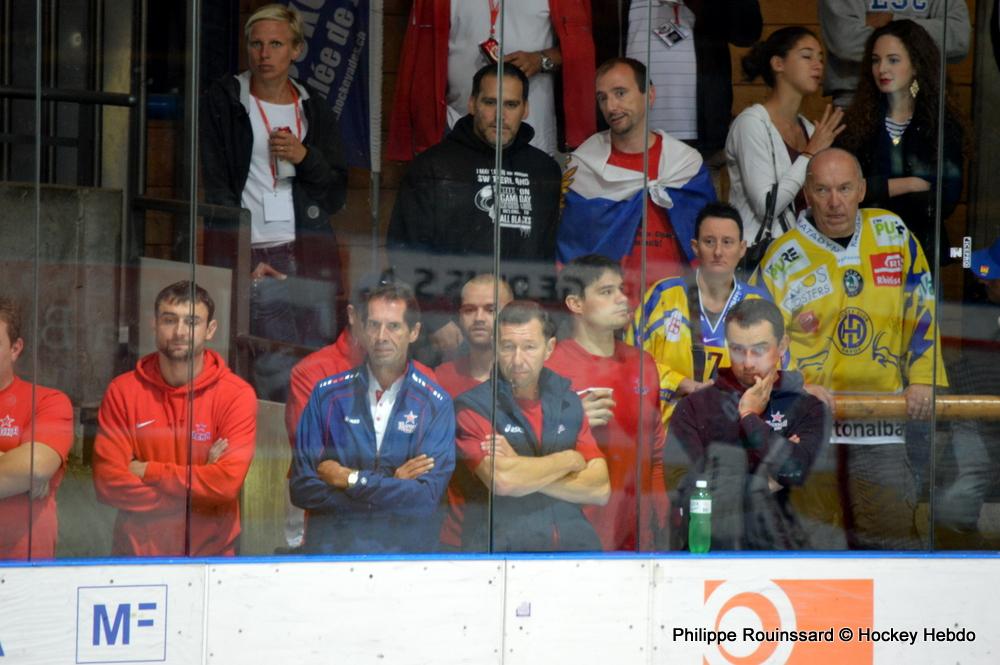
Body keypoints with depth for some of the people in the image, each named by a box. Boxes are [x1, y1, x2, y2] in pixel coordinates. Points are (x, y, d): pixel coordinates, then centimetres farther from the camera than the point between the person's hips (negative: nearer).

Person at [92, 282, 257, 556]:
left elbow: (228, 482, -13)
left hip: (211, 554, -1)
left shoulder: (237, 395, -3)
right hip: (136, 552, 1)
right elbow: (108, 482, -6)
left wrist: (146, 471, -7)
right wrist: (197, 484, -9)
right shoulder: (122, 392, 2)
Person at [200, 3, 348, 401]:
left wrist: (305, 157, -6)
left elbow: (337, 196, 13)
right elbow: (217, 189, 1)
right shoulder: (223, 102, 5)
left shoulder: (315, 109, 15)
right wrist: (244, 263, -8)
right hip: (251, 253, -3)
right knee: (281, 377, -17)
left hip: (309, 254, 3)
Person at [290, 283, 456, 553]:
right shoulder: (327, 394, 6)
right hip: (329, 547, 2)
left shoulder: (436, 405, 3)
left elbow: (426, 498, -6)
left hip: (405, 551, -2)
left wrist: (349, 480, -5)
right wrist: (390, 485, -6)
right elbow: (301, 488, -1)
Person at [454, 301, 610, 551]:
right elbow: (502, 481, -14)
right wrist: (570, 460, 1)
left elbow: (600, 490, 5)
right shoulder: (473, 406, 1)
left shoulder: (567, 401, 14)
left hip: (575, 544, 2)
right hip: (505, 549, -1)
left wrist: (524, 469, -7)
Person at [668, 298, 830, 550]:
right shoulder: (695, 406, 7)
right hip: (711, 545, 0)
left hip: (778, 544, 0)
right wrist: (762, 482, -1)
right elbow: (687, 481, -5)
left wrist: (750, 416, 0)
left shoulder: (807, 408, 7)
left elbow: (795, 470, -10)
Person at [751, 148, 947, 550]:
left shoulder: (893, 235, 9)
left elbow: (922, 313, 14)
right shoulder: (784, 258, 1)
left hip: (880, 425, 2)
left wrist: (922, 380, 4)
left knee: (895, 539, -3)